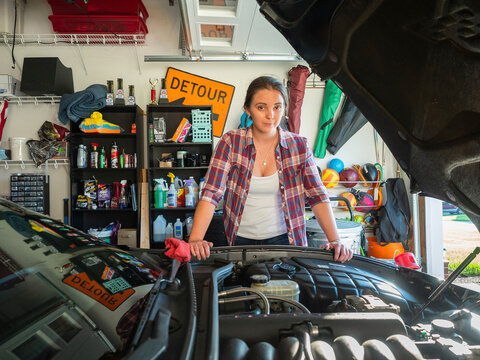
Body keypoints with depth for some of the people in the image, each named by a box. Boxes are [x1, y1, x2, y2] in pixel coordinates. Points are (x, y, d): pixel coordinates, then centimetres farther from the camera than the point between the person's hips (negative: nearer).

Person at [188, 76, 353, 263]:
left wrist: (335, 240, -17)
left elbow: (318, 196, -4)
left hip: (282, 239, 1)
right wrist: (195, 239, -28)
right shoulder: (230, 142, -8)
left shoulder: (299, 146, -3)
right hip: (240, 239, 0)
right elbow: (211, 193, -16)